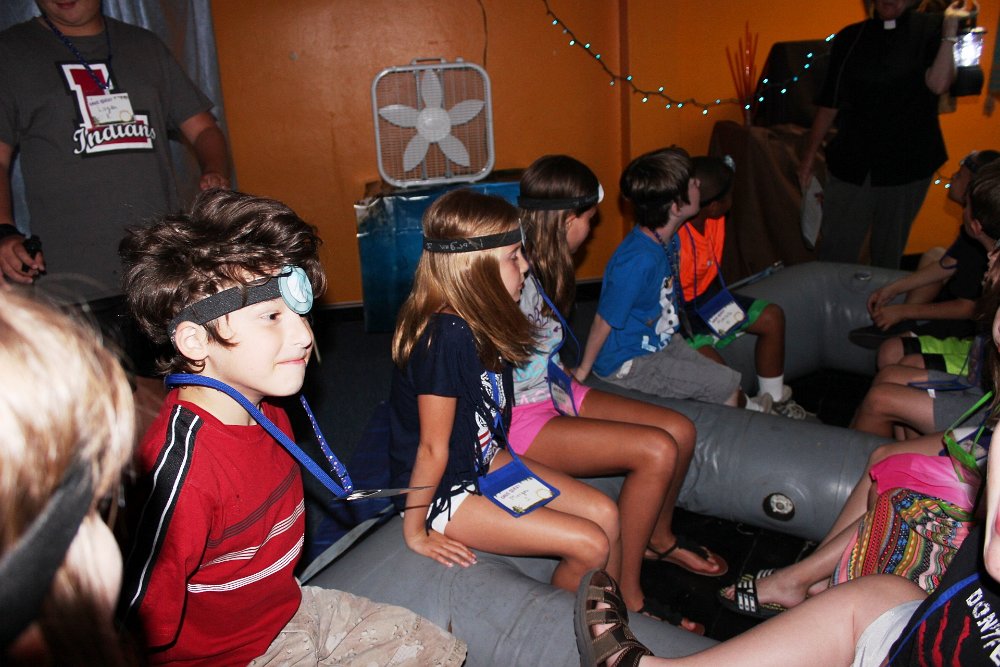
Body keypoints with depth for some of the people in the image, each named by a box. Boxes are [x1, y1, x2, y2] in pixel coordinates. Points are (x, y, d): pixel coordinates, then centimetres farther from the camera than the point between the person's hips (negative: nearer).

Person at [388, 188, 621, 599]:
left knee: (605, 512, 5)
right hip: (446, 492, -9)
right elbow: (433, 448, -22)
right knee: (591, 545, -11)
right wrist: (415, 532, -15)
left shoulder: (478, 321, -2)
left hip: (485, 461, 9)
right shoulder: (445, 337, -30)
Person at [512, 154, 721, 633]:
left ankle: (658, 538, 29)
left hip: (551, 389, 9)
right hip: (517, 417, -9)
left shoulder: (541, 266, 4)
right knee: (656, 450, -22)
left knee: (681, 430, 1)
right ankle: (624, 594, -5)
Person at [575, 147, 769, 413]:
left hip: (662, 342, 9)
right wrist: (582, 371, -13)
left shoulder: (668, 241, -2)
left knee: (729, 389, 7)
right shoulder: (638, 261, -32)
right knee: (726, 385, -7)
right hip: (627, 366, -9)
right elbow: (604, 322, -23)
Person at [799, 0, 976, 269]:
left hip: (905, 165, -1)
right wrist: (810, 155, 7)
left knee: (889, 251, 12)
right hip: (851, 163, 1)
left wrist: (951, 27, -21)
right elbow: (829, 102, 8)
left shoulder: (931, 28, 1)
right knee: (835, 251, 0)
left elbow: (938, 84, -15)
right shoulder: (849, 37, 6)